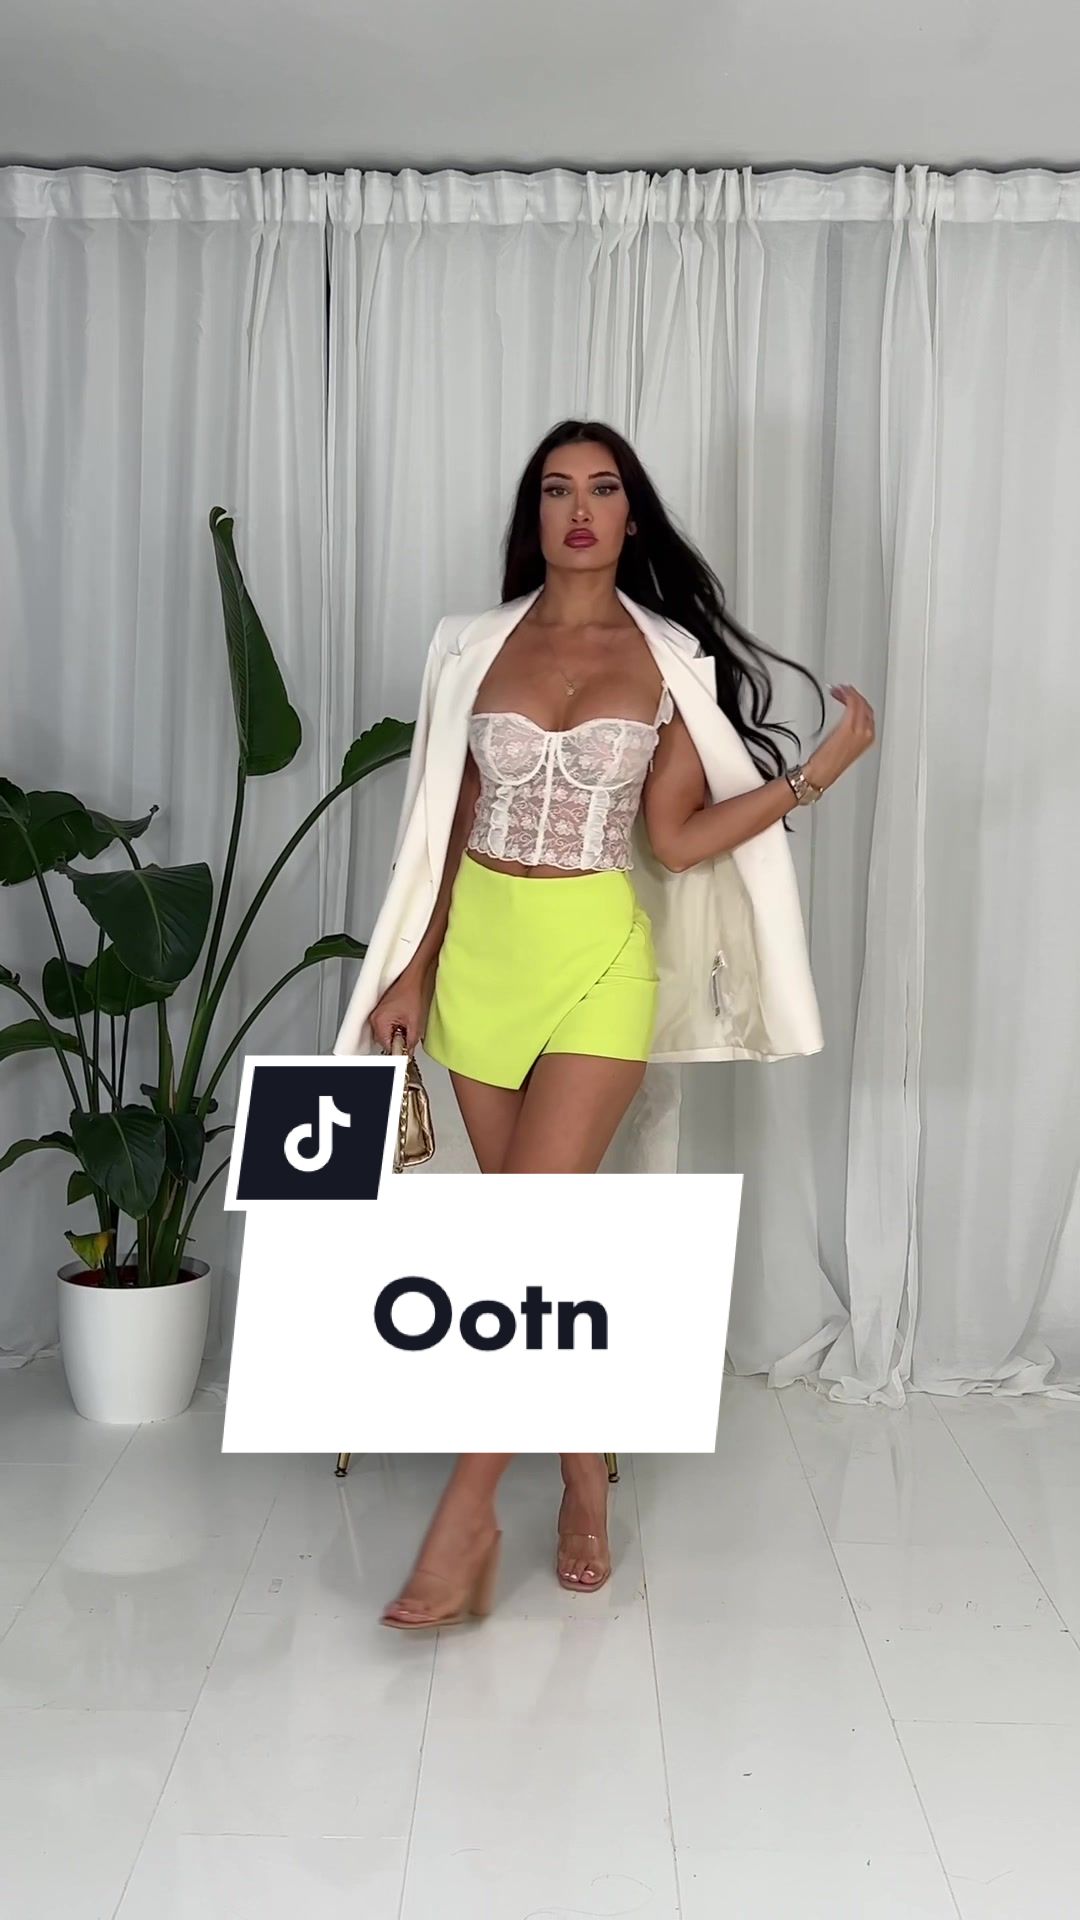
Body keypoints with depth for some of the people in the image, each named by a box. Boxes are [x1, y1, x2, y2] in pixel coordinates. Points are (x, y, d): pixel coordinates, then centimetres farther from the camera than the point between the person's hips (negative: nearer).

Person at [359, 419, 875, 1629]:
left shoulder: (667, 657, 1)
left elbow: (679, 839, -3)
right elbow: (458, 823, 9)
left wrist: (823, 768, -8)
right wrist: (419, 970, 6)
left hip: (596, 957, -3)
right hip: (482, 950, 3)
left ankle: (466, 1514, 0)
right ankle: (586, 1479, 24)